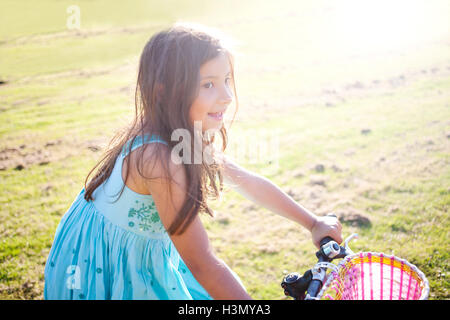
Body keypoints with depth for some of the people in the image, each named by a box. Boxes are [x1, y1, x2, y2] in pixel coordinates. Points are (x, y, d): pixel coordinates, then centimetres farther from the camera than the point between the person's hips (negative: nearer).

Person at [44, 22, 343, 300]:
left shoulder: (188, 138, -7)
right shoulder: (159, 158, -34)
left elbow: (250, 182, 4)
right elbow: (203, 264, -31)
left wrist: (313, 222, 8)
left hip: (142, 255, 7)